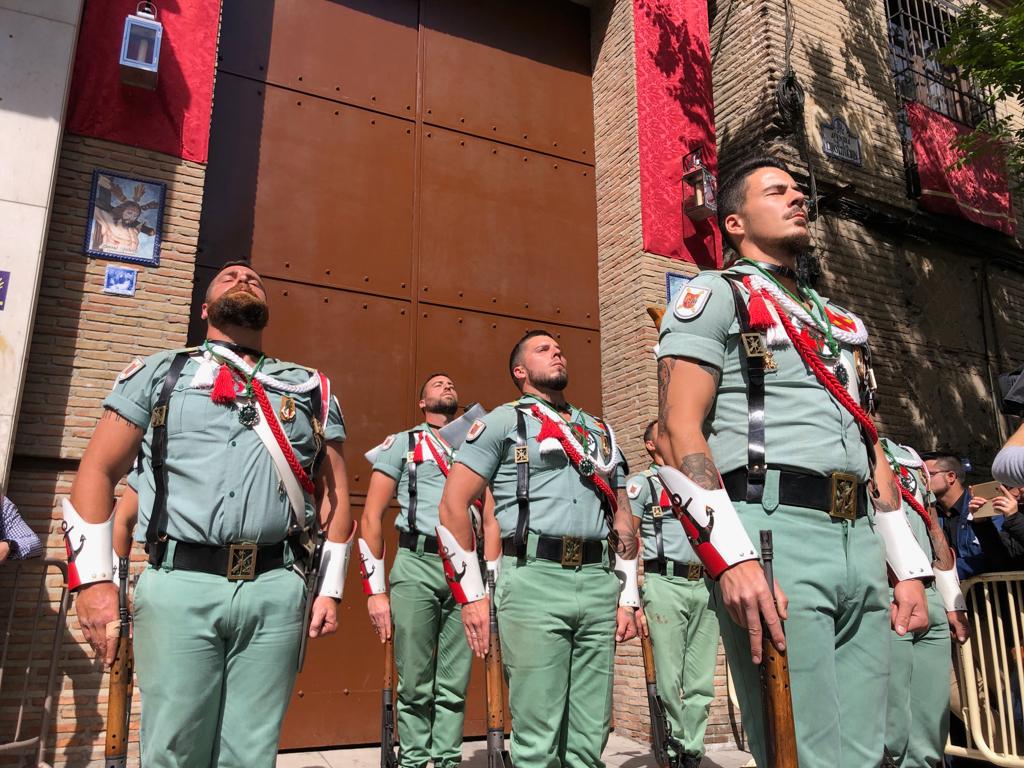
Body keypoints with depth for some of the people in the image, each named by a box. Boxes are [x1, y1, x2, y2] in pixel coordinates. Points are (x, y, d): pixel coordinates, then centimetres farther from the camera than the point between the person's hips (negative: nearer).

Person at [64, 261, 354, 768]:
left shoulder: (311, 389, 16)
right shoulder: (157, 374, 14)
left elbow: (335, 493, 15)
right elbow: (96, 473, 9)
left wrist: (330, 589, 7)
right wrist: (94, 579, -1)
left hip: (276, 592, 1)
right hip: (178, 585, -1)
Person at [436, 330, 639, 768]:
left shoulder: (601, 431, 21)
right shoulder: (504, 421, 5)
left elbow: (623, 520, 21)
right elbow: (453, 505, -2)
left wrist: (628, 598, 13)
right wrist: (471, 595, -6)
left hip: (599, 583, 5)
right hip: (534, 582, -5)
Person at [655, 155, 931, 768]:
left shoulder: (842, 322, 25)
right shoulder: (713, 297, 3)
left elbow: (871, 447, 24)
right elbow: (679, 431, -10)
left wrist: (911, 568, 16)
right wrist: (733, 557, -21)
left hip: (860, 541, 7)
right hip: (772, 531, -7)